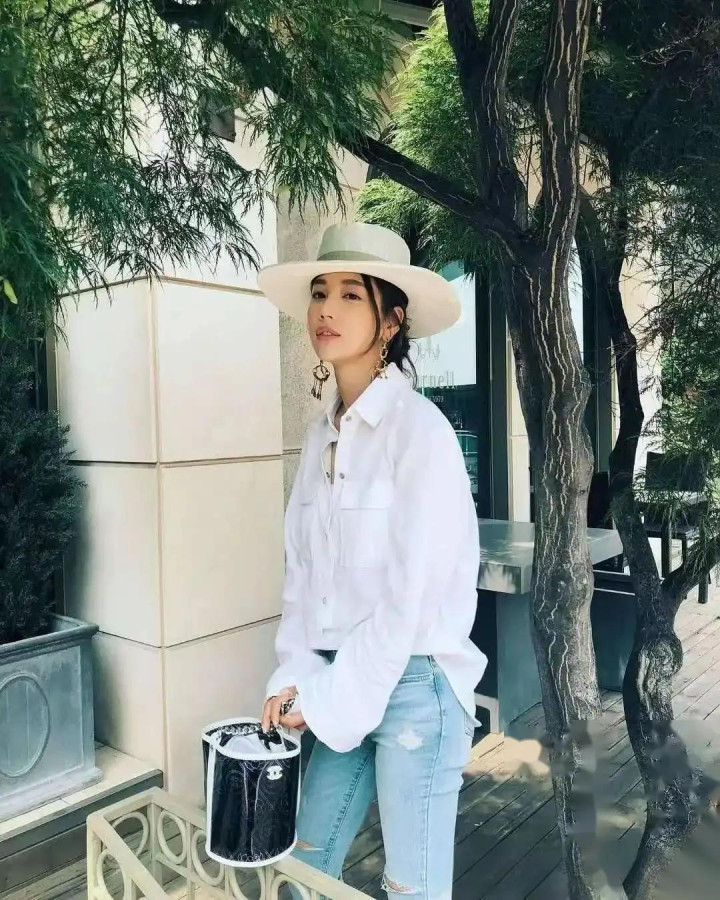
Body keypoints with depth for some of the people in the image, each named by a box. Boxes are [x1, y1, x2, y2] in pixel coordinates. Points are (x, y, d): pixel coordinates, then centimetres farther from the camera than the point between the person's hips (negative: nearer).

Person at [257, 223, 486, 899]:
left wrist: (330, 698, -11)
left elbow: (410, 592, -17)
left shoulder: (419, 429, -15)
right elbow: (300, 566, 7)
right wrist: (294, 676, -2)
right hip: (338, 680, 6)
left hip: (413, 682, -6)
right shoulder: (320, 433, 5)